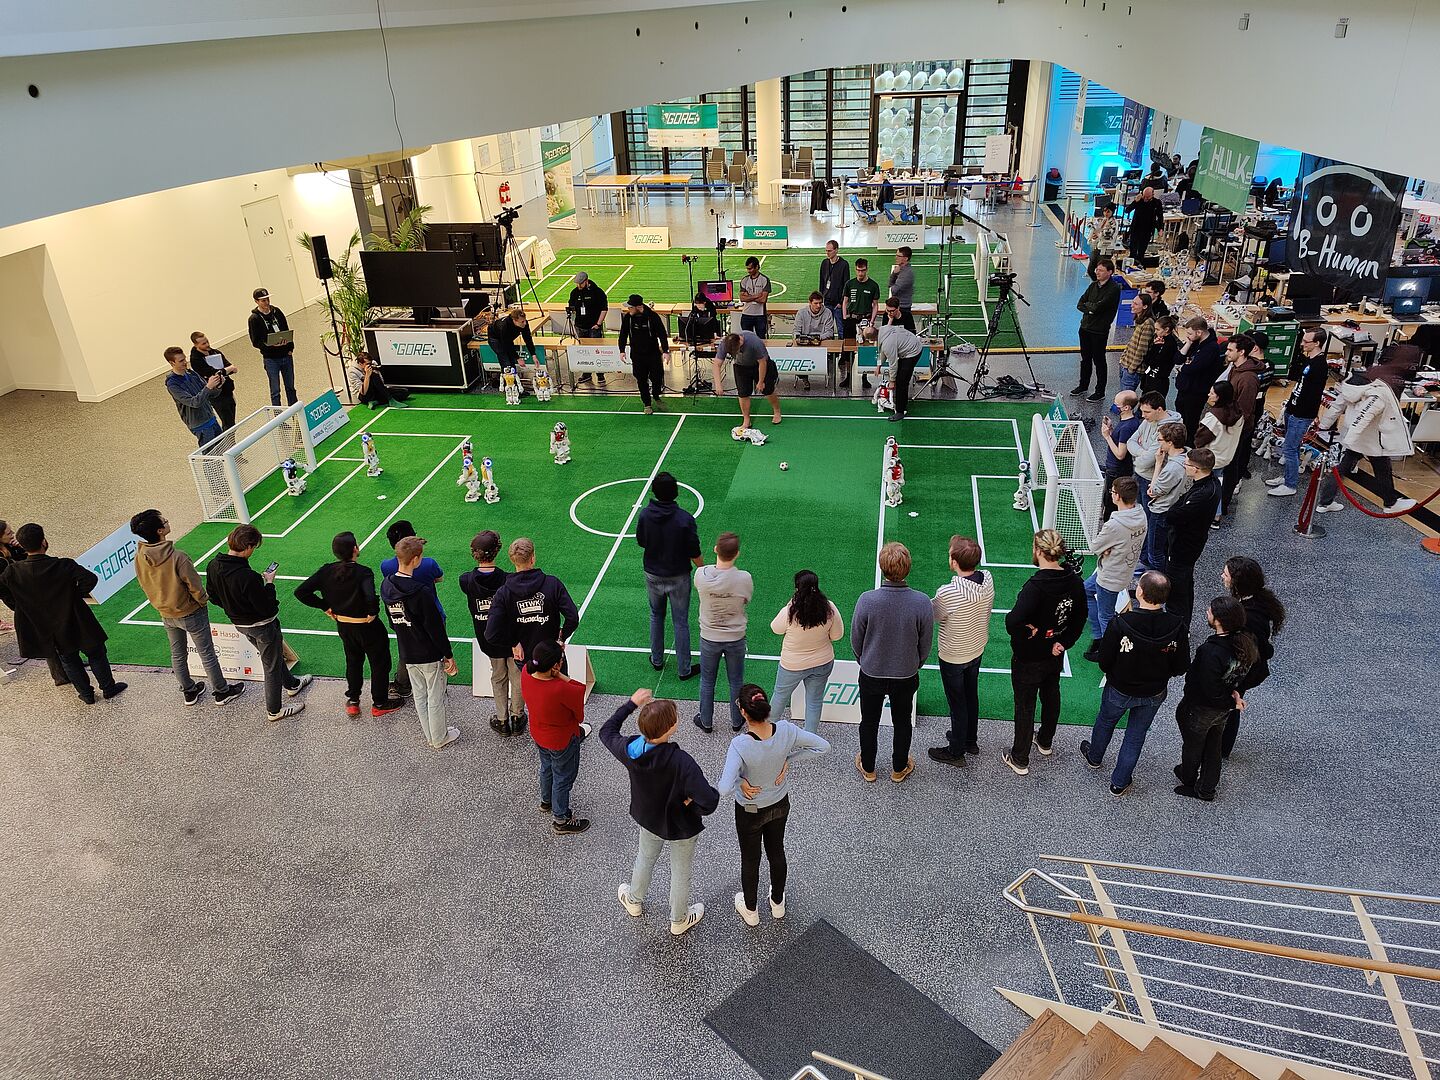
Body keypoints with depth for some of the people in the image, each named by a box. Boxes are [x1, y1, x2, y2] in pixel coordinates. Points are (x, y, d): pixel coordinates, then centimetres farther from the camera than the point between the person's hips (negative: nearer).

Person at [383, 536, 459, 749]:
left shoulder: (386, 586, -6)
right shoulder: (422, 591, -28)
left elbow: (392, 621, 7)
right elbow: (436, 627, -22)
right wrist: (449, 655, -12)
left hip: (407, 654, 6)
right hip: (430, 655, -6)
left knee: (419, 695, 21)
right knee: (436, 697, 12)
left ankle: (430, 735, 36)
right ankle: (440, 738, 27)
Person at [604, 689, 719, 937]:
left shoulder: (629, 749, -28)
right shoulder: (681, 762, -42)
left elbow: (607, 732, -4)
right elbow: (709, 802, -44)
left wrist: (631, 704, 1)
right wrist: (692, 802, -21)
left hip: (647, 817, 4)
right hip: (681, 827, -4)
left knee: (645, 858, 34)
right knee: (680, 872, 25)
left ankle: (634, 901, 61)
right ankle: (679, 920, 51)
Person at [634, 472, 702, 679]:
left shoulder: (645, 515, -14)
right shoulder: (685, 519, -22)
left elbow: (640, 542, 1)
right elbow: (694, 553, -15)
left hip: (653, 576, 3)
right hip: (678, 577, -3)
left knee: (656, 616, 23)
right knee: (681, 622, 9)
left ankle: (657, 660, 36)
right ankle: (684, 669, 18)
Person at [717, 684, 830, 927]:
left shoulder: (740, 745, -38)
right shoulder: (785, 730, -27)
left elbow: (723, 789, -45)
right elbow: (823, 746, -15)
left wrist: (740, 782, -23)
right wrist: (788, 758, -13)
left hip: (750, 811, -3)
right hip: (780, 805, 3)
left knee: (750, 860, 23)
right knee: (776, 852, 28)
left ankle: (750, 910, 48)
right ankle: (777, 904, 52)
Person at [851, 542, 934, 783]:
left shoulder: (867, 600, -26)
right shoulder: (922, 602, -23)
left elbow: (856, 640, -11)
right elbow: (926, 645, -9)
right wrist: (914, 666, 12)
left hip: (871, 674, -1)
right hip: (906, 675, 1)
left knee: (869, 722, 22)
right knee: (902, 723, 24)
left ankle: (867, 768, 41)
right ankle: (899, 768, 43)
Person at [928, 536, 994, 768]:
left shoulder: (947, 593, -37)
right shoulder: (988, 580, -17)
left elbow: (934, 616, -16)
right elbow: (989, 610, 1)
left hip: (953, 657, -6)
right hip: (977, 650, 6)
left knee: (957, 703, 12)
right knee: (971, 696, 26)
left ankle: (956, 752, 31)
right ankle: (971, 740, 46)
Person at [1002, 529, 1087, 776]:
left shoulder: (1035, 586, -33)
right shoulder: (1075, 581, -10)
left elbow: (1013, 621, -44)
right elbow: (1080, 619, 2)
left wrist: (1027, 632, -25)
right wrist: (1063, 643, 1)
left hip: (1028, 660, -7)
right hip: (1055, 655, 7)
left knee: (1025, 707, 11)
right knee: (1051, 697, 28)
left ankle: (1020, 760, 28)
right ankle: (1045, 742, 53)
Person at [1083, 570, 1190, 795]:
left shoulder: (1120, 624, -33)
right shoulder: (1178, 627, -24)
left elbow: (1104, 663, -21)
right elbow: (1180, 667, -11)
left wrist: (1115, 674, 2)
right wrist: (1159, 673, 9)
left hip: (1119, 690, -2)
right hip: (1154, 695, 2)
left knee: (1105, 722, 29)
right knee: (1136, 736, 23)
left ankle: (1094, 757, 56)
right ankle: (1119, 783, 39)